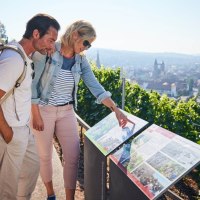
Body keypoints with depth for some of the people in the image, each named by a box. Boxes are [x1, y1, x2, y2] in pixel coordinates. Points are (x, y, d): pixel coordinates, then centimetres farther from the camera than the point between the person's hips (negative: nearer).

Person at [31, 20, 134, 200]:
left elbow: (95, 86, -6)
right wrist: (36, 115, -14)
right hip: (43, 111, -4)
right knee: (45, 156, 11)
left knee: (73, 157, 2)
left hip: (67, 112, 4)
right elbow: (33, 84, -13)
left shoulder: (81, 60, 0)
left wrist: (116, 109, -15)